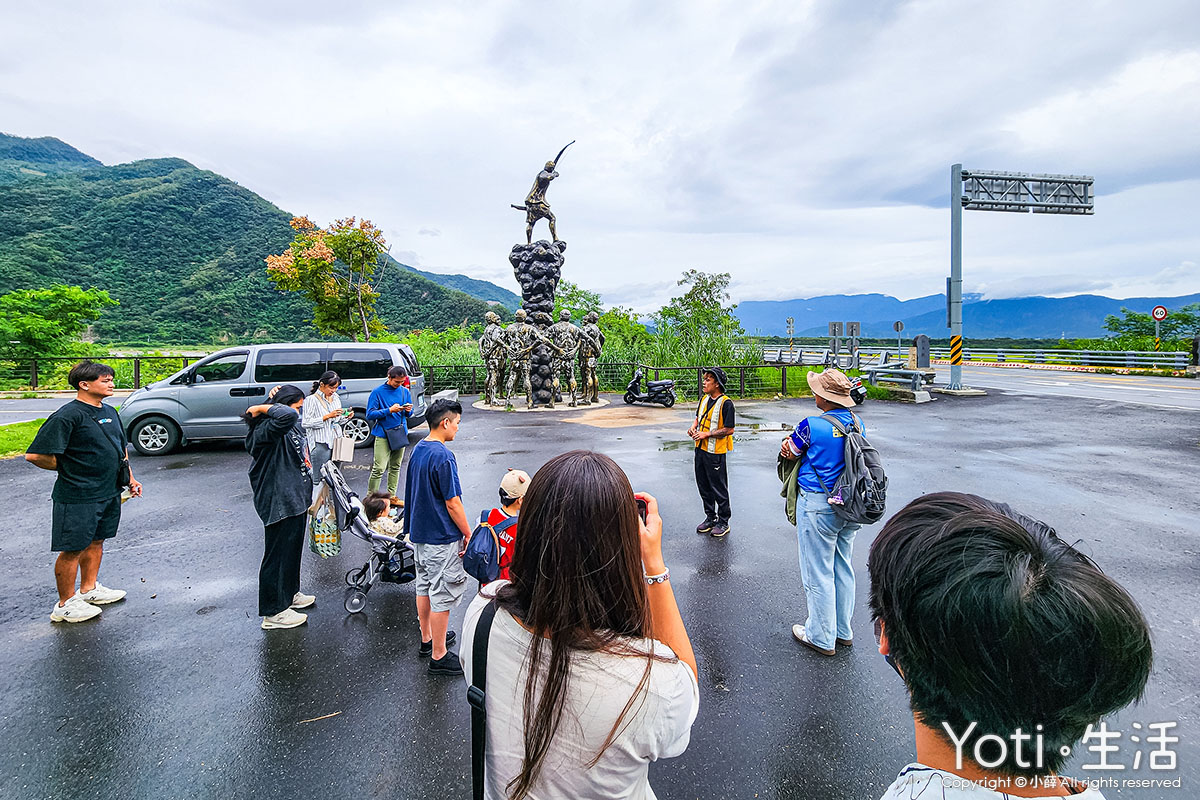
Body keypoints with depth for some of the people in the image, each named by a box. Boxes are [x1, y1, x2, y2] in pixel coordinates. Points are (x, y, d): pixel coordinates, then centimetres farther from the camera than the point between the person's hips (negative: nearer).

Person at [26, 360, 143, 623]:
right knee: (73, 549, 3)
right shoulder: (67, 416, -17)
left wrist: (129, 478, 17)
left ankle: (89, 589, 34)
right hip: (78, 497, -8)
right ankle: (65, 604, 17)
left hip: (109, 492, 8)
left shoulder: (109, 412, 9)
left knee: (96, 542, 19)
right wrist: (68, 469, -5)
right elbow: (35, 455, -19)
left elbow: (122, 447, 21)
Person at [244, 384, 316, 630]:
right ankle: (273, 612, 14)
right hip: (279, 503, -10)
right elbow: (288, 415, -42)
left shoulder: (290, 427, 9)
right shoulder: (266, 430, -22)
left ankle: (290, 594, 41)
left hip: (296, 499, 10)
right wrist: (264, 408, -25)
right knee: (277, 554, 1)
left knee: (293, 550, 23)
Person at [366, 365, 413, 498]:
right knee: (379, 468, -10)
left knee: (395, 467, 12)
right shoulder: (378, 392, -6)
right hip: (383, 434, -5)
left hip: (401, 432, 5)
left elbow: (409, 414, 16)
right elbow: (370, 414, -9)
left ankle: (391, 496, 23)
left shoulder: (405, 391, 8)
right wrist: (389, 410, -20)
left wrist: (408, 410, -8)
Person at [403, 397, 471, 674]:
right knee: (442, 595, 2)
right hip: (442, 538, -9)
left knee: (424, 586, 20)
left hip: (420, 533, 9)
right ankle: (439, 656, 13)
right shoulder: (443, 456, -23)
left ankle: (427, 639, 37)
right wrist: (468, 534, -10)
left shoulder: (418, 449, 5)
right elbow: (452, 502, -21)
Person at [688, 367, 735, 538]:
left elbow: (729, 430, -18)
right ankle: (710, 517, 32)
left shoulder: (726, 403, -16)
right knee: (704, 487, 16)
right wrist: (693, 427, 0)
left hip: (716, 453, -7)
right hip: (700, 449, 8)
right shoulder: (704, 400, 7)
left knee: (719, 489, 4)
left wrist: (706, 434, -19)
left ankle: (723, 522, 19)